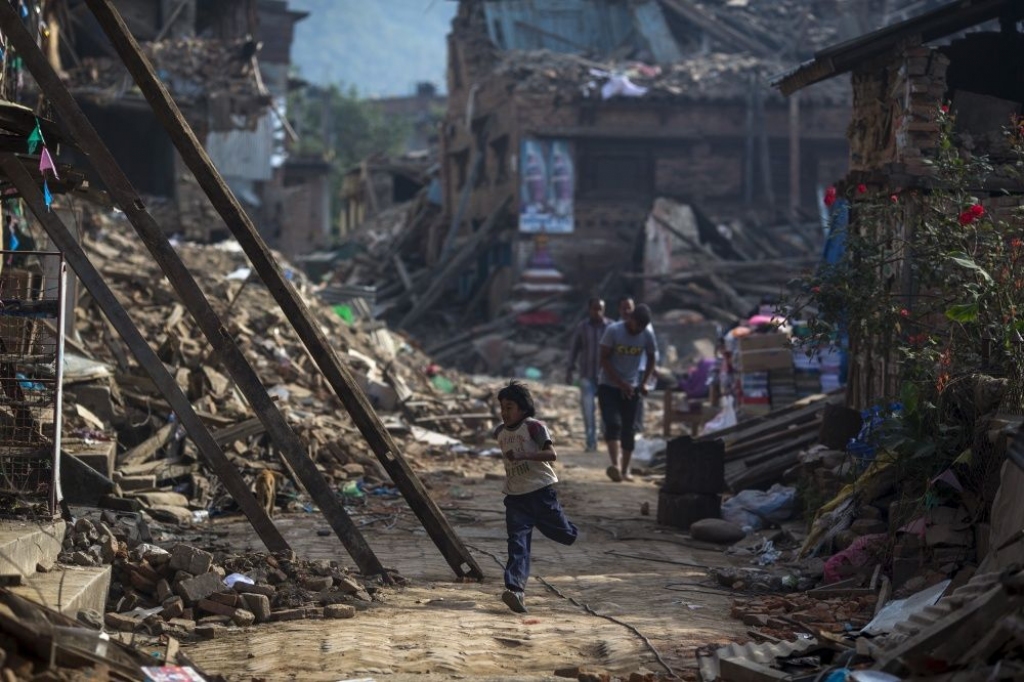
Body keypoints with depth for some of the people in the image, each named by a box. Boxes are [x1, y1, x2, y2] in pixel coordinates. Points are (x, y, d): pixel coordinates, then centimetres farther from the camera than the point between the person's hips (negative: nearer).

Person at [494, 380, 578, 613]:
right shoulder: (500, 432, 10)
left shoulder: (534, 427, -11)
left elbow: (551, 454, -23)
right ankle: (515, 589, -25)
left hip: (541, 491, -4)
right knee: (517, 541, -12)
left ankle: (572, 531, 45)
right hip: (515, 496, 4)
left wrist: (522, 456, -32)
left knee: (563, 534, 8)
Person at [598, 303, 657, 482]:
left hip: (631, 388, 3)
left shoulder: (648, 335, -4)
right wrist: (620, 383, -16)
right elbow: (604, 359, -11)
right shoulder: (613, 330, -14)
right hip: (608, 385, -3)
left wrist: (644, 383, -4)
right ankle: (615, 465, -30)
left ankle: (625, 470, 9)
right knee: (613, 423, -18)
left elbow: (651, 360, 10)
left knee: (628, 428, 3)